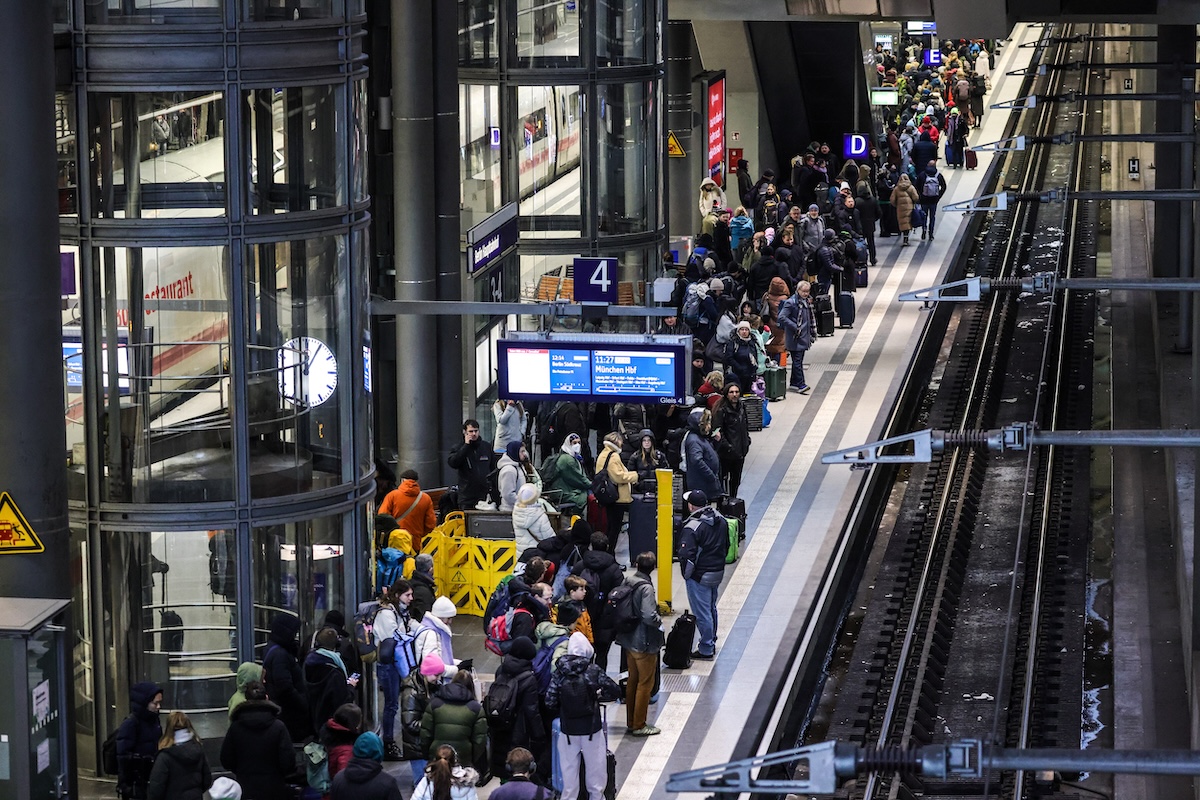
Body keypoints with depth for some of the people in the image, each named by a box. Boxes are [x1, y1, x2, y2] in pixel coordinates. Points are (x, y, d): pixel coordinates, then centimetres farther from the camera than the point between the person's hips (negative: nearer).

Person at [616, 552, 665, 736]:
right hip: (645, 643, -8)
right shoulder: (646, 588, -23)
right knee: (645, 683, 5)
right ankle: (639, 725, 10)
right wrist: (659, 620, -10)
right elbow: (649, 616, -31)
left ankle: (631, 721, 29)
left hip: (629, 640, 8)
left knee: (633, 681, 19)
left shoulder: (628, 583, 0)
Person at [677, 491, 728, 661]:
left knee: (702, 613, 2)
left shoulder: (692, 527, -24)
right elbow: (726, 546, 12)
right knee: (711, 609, 22)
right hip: (718, 572, 8)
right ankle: (711, 643, 35)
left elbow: (686, 554, -25)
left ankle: (706, 650, 10)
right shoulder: (721, 521, 1)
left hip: (699, 576, -8)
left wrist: (686, 574, -10)